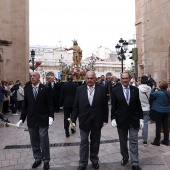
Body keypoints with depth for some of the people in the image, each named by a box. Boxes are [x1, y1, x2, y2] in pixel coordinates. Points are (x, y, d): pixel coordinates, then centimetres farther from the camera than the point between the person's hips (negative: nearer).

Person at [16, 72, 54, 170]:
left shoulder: (45, 89, -5)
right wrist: (22, 119, 4)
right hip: (31, 120, 4)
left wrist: (51, 117, -12)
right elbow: (25, 105, 7)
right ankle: (38, 159, 30)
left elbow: (50, 104, -5)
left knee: (44, 141, 3)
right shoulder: (27, 90, 5)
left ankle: (46, 160, 20)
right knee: (34, 141, 12)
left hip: (43, 119, -3)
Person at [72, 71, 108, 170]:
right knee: (84, 143, 11)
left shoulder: (102, 89, -5)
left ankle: (94, 160, 37)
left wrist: (105, 119, -2)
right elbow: (76, 106, 0)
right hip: (84, 121, 0)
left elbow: (105, 106, -2)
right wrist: (73, 119, -1)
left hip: (97, 121, 0)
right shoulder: (80, 89, -2)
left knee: (95, 142, 16)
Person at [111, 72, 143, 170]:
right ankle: (125, 157, 37)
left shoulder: (135, 90, -1)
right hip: (121, 120, 0)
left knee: (134, 142, 4)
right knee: (123, 141, 15)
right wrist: (113, 118, -8)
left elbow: (139, 105, 2)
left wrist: (141, 118, 0)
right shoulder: (115, 91, -4)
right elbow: (113, 107, -2)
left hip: (134, 120, 0)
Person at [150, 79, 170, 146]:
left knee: (158, 126, 1)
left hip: (158, 111, -5)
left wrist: (153, 88, 7)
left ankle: (157, 141, 7)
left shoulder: (158, 93, -19)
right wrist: (159, 90, 9)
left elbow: (151, 94, -7)